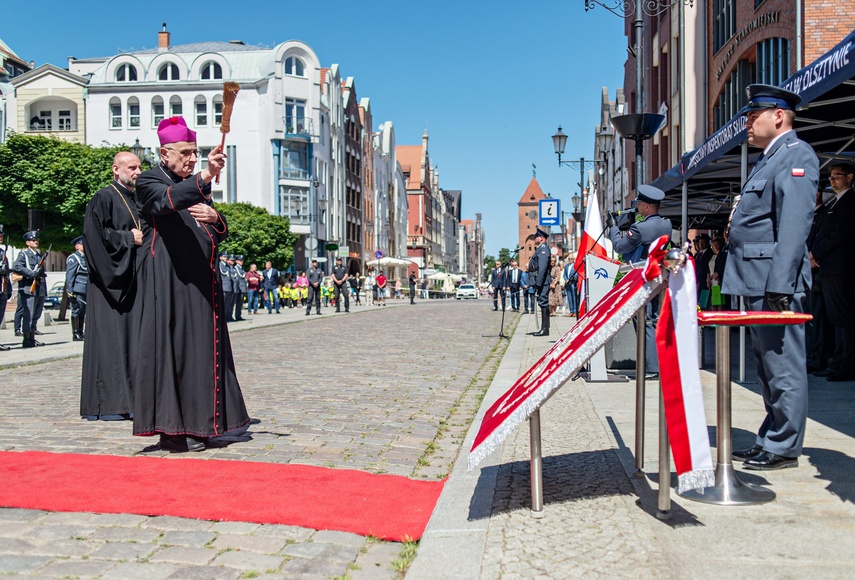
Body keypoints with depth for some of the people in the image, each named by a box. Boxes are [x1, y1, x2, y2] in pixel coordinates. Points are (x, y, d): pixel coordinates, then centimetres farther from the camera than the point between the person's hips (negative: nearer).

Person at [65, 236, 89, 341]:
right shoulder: (73, 258, -6)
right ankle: (75, 334, -2)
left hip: (85, 290, 8)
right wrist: (70, 291, -17)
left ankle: (80, 332, 16)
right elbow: (69, 275, -11)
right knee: (76, 311, -5)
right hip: (77, 290, -8)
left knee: (82, 311, 10)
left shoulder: (85, 257, 20)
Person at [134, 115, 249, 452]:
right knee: (173, 346, -9)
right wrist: (204, 177, -40)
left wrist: (214, 218, -4)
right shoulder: (150, 181, 0)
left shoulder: (196, 185, 21)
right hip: (170, 281, -7)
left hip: (200, 281, 7)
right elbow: (166, 202, -25)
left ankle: (197, 423, 13)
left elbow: (222, 233, 19)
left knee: (203, 347, 6)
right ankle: (172, 429, -5)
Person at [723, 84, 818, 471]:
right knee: (767, 365, 15)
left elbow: (794, 225, -19)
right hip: (756, 281, 10)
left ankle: (784, 449, 6)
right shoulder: (769, 159, 21)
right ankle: (770, 440, 25)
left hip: (776, 281, -10)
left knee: (783, 366, -2)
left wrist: (779, 286, -24)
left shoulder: (796, 154, -9)